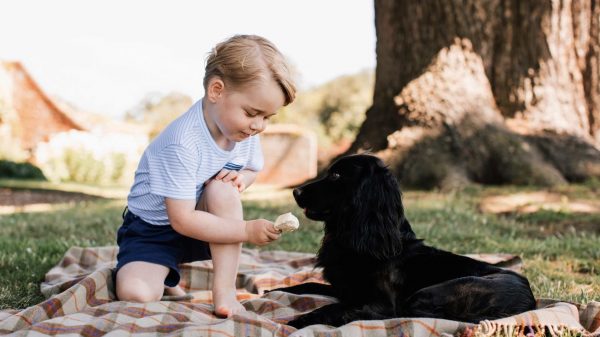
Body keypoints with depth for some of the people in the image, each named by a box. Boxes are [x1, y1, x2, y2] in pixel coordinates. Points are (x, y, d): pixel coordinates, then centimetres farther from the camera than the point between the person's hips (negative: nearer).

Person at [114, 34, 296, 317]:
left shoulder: (246, 131, -10)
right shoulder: (182, 143, -32)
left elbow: (252, 169, 11)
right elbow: (182, 220, -30)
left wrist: (242, 178, -15)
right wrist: (247, 230, -32)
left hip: (202, 225, 5)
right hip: (153, 230, -4)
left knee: (224, 188, -28)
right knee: (135, 294, -28)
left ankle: (224, 289, -21)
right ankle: (165, 278, 10)